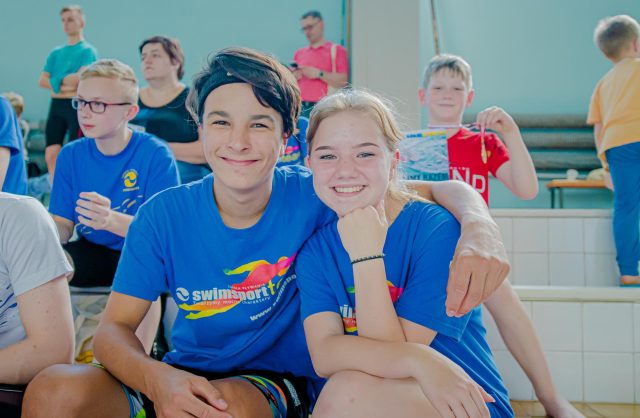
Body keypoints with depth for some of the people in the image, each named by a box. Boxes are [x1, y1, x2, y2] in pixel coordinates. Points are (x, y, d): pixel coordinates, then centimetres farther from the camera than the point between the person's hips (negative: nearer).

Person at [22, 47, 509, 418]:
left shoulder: (312, 198, -14)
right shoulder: (163, 214, -9)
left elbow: (442, 191, -12)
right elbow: (115, 327, -7)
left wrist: (478, 230, -37)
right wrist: (155, 378, -31)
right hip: (185, 377, 2)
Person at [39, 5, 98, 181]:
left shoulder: (88, 50, -1)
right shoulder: (55, 52, 16)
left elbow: (80, 78, -15)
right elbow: (42, 81, 8)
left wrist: (56, 81, -2)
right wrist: (63, 86, -8)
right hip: (56, 105, 6)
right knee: (51, 154, 1)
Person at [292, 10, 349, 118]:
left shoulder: (336, 50, 5)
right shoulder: (299, 53, 19)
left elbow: (343, 82, -5)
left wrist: (319, 74, -13)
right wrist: (294, 76, 0)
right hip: (300, 108, 4)